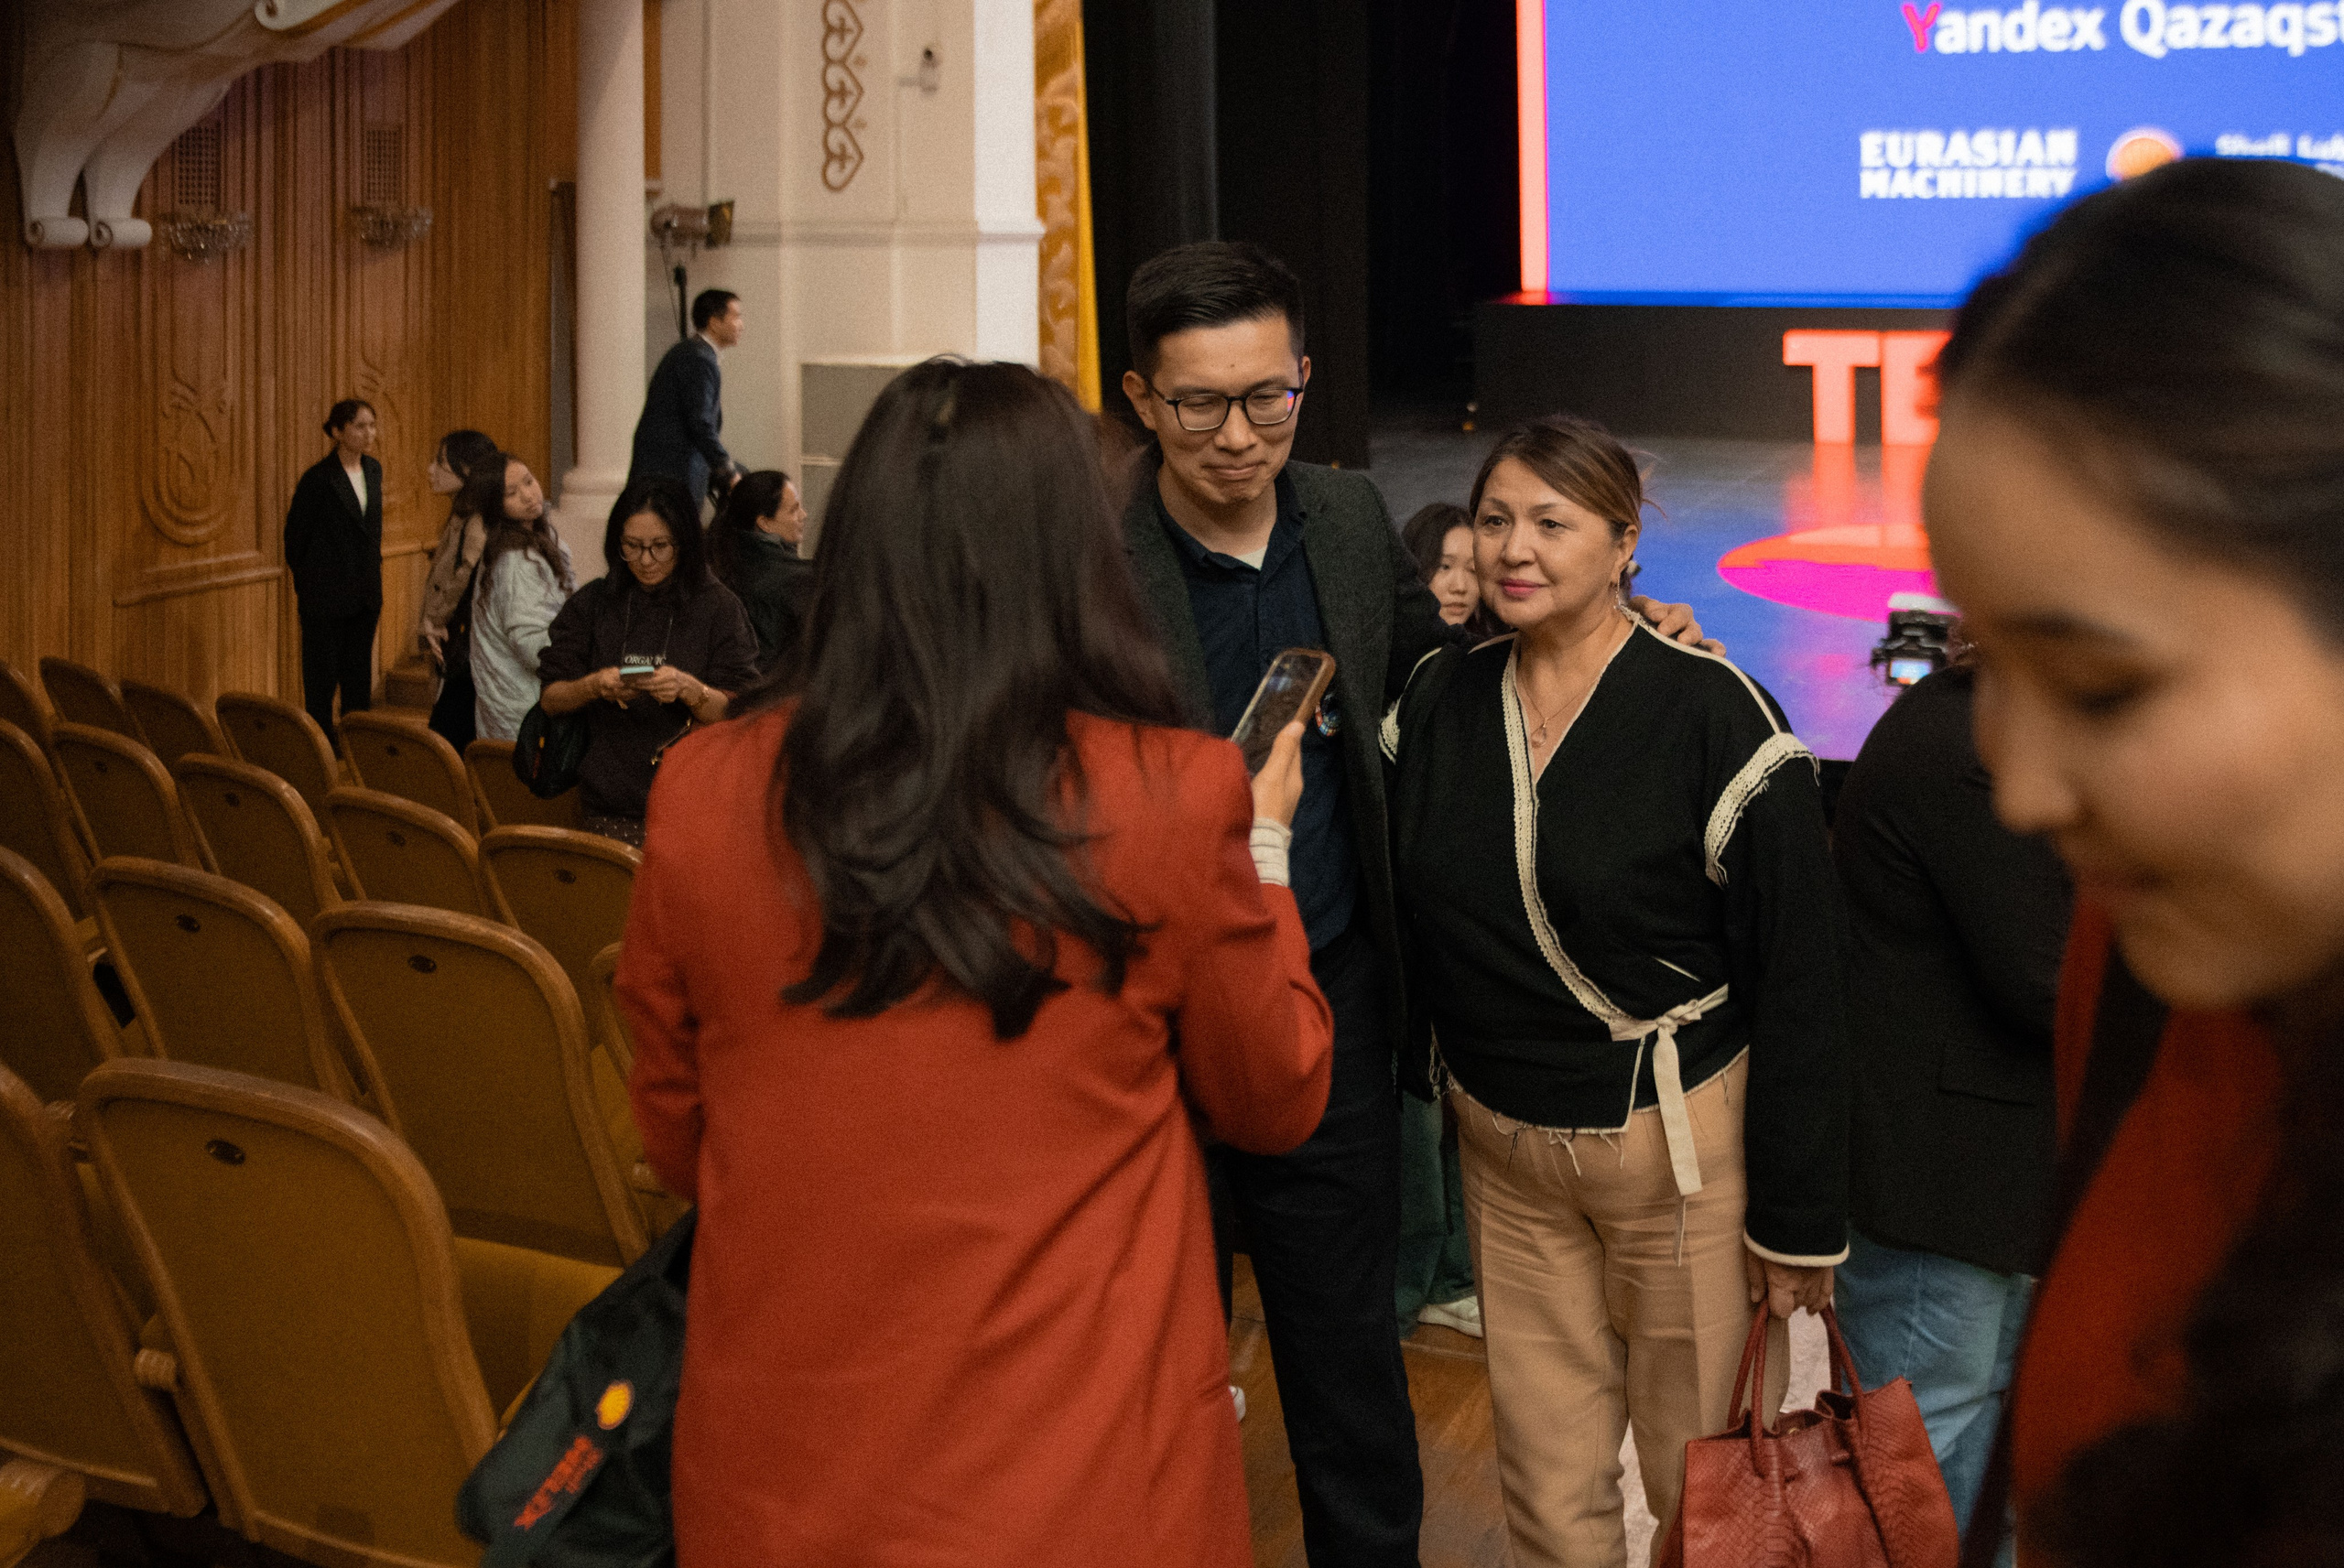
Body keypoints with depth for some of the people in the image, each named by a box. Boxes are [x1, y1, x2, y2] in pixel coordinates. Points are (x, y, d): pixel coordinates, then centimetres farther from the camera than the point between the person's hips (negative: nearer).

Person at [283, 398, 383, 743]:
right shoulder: (319, 478, -14)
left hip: (364, 594, 6)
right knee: (321, 676, 2)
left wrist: (373, 578, 15)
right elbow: (295, 533, -5)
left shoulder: (373, 470, 6)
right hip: (326, 595, -6)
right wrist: (303, 586, 1)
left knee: (359, 675, 12)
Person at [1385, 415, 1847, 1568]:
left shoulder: (1710, 715, -14)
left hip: (1680, 1148, -4)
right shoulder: (1437, 704, 2)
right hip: (1503, 1151, 4)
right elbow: (1407, 930, 10)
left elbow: (1799, 983, -12)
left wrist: (1798, 1215, -11)